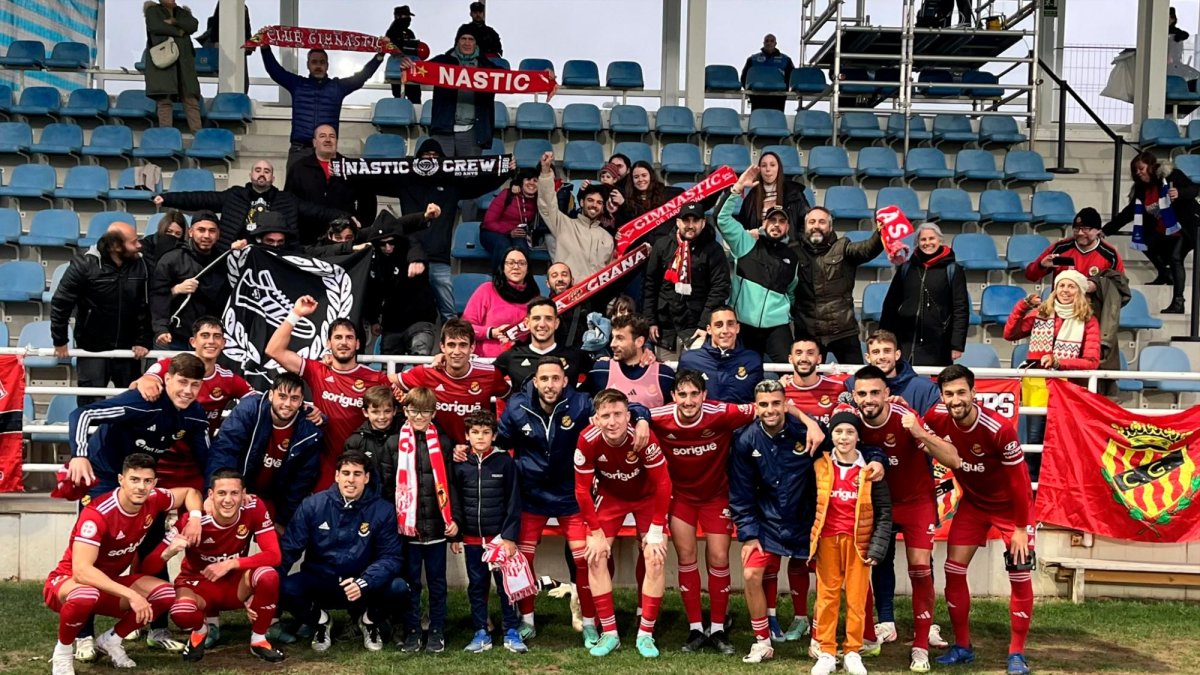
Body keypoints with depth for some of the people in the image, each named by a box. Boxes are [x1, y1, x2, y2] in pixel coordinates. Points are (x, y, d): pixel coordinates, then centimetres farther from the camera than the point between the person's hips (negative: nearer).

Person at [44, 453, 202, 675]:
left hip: (107, 585, 6)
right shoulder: (97, 513, -30)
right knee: (86, 594, -41)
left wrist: (195, 518, -12)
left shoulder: (153, 500, -11)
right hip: (66, 582, -6)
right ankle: (62, 652, -10)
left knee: (166, 593, -14)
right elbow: (81, 570, -38)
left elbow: (189, 492, 10)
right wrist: (131, 595, -42)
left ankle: (110, 640, 7)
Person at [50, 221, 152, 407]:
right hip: (92, 349, -3)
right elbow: (60, 303, -8)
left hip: (127, 349, 3)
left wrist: (143, 341, -4)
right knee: (91, 403, 2)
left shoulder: (139, 265, -4)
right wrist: (60, 341, -5)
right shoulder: (84, 264, -13)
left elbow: (146, 307, 0)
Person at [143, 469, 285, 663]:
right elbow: (148, 568, -22)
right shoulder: (192, 520, -24)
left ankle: (258, 639, -5)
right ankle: (199, 632, 5)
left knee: (269, 576, -32)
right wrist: (169, 552, -44)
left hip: (237, 583, 1)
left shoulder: (254, 508, -20)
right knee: (181, 613, -35)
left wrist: (231, 564, -34)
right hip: (198, 583, -1)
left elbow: (273, 555, -23)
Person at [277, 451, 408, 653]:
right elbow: (288, 549, -7)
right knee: (284, 589, -29)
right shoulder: (313, 505, -8)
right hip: (318, 583, 1)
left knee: (398, 588, -28)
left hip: (363, 587, 0)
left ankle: (370, 621, 9)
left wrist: (364, 583, -30)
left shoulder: (383, 510, -9)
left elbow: (391, 557, -12)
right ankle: (320, 620, 7)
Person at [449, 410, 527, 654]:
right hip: (472, 538, 2)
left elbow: (513, 501, -6)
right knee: (476, 585, 11)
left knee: (505, 584, 5)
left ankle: (511, 632, 15)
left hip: (500, 536, -2)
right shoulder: (459, 464, 0)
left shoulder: (504, 461, -6)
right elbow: (454, 501, 5)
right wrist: (454, 534, 1)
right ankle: (481, 633, 20)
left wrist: (510, 536, -10)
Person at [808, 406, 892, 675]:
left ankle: (852, 652, 15)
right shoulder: (819, 465, 0)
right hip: (827, 540, 1)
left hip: (859, 541, -1)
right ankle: (826, 653, 12)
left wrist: (877, 547, -8)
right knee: (827, 597, 5)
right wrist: (808, 541, 3)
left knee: (856, 599, 3)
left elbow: (884, 511, -1)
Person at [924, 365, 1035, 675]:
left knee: (1020, 576, -7)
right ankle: (962, 646, 15)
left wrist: (1020, 528, -18)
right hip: (973, 501, 4)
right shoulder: (936, 419, -20)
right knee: (953, 569, 1)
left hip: (1010, 504, -4)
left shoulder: (1000, 429, -32)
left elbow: (1019, 480, -23)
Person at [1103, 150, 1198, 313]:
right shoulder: (1141, 189, 2)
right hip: (1162, 231, 8)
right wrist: (1106, 230, -4)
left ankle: (1178, 303, -23)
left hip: (1184, 227, -8)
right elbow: (1128, 213, 2)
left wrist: (1180, 193, -41)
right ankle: (1166, 275, 43)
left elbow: (1194, 189, -18)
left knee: (1175, 258, -21)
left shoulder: (1170, 175, -15)